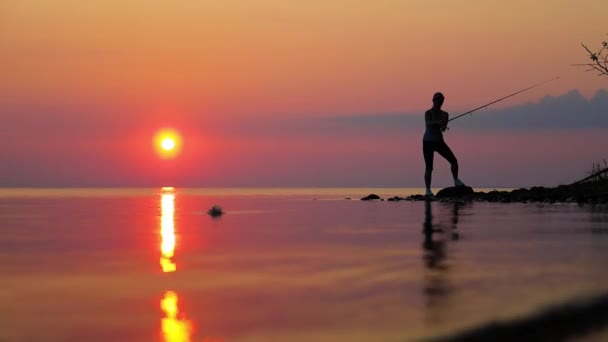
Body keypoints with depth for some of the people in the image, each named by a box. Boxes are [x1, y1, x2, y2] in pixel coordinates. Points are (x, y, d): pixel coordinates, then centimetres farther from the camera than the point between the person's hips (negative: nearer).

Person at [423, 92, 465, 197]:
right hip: (428, 142, -4)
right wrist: (439, 122, -45)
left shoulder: (444, 114, 5)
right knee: (429, 167, -8)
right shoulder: (428, 113, -8)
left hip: (439, 142, 4)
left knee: (453, 160, -7)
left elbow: (443, 127, -12)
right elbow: (428, 123, -28)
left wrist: (443, 126, -36)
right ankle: (428, 190, -4)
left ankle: (456, 181, 10)